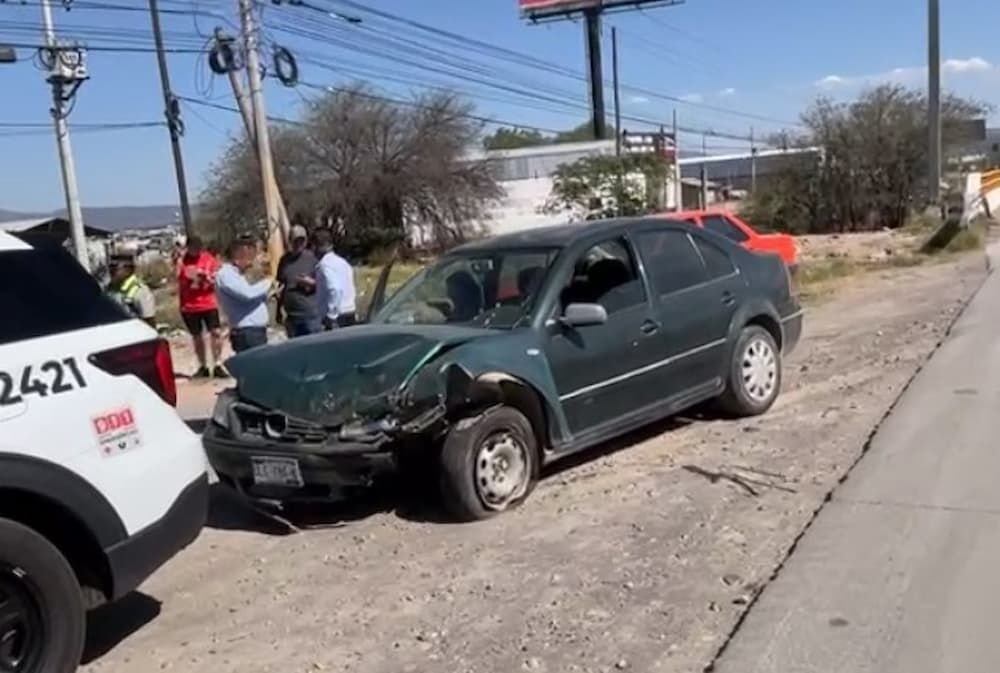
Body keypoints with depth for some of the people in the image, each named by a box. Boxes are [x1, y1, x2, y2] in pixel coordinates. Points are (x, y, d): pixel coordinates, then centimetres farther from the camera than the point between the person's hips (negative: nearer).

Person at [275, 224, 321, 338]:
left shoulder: (313, 257, -2)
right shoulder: (285, 260, 11)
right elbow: (280, 285, 18)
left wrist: (312, 282, -19)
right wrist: (279, 310, 16)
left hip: (311, 315, -4)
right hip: (291, 316, 4)